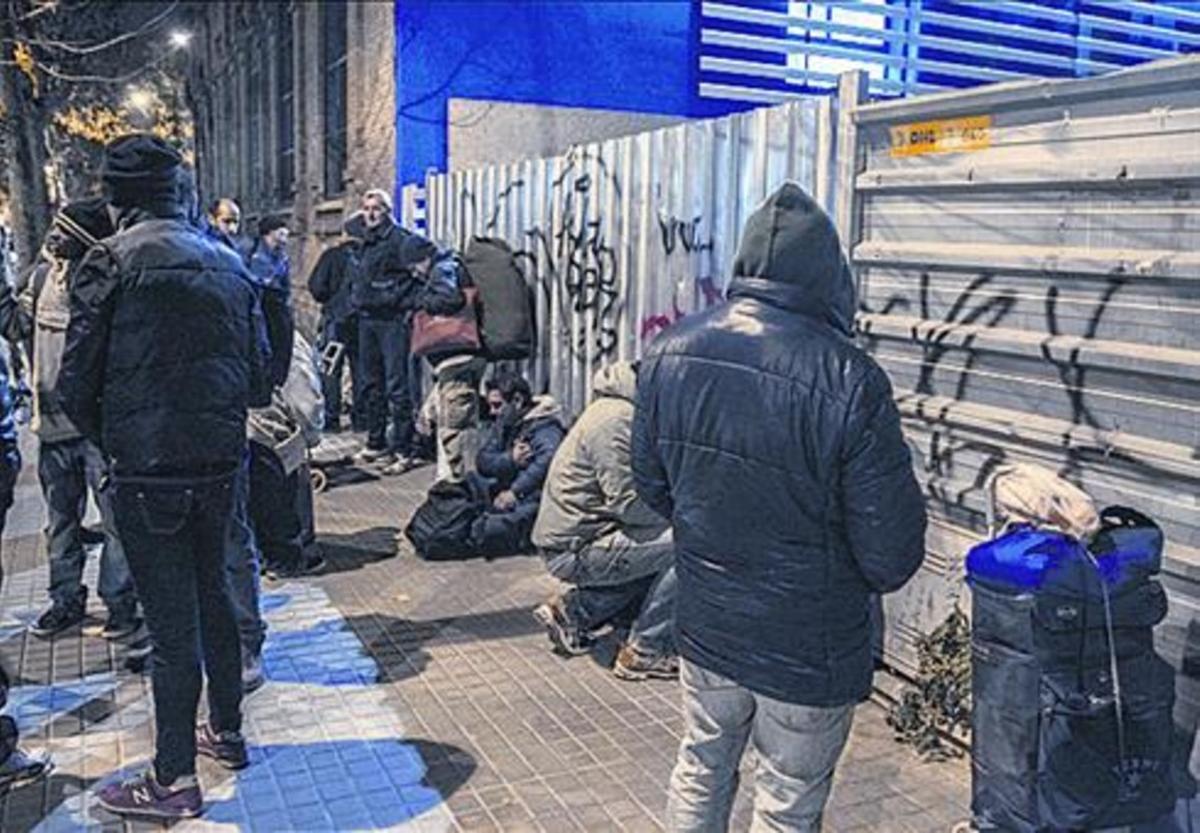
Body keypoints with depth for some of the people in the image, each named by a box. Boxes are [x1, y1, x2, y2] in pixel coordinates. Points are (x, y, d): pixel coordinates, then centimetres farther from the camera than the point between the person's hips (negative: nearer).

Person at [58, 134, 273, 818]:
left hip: (148, 470, -5)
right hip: (221, 459, 6)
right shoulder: (228, 261, 8)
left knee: (171, 617, 1)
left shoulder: (112, 261, -9)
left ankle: (175, 780, 13)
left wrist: (109, 440, 8)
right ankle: (227, 732, 35)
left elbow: (78, 383, -8)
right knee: (211, 593, 20)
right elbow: (260, 373, 9)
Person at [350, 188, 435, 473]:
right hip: (367, 320, 9)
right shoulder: (366, 242, 17)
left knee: (396, 387, -8)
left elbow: (430, 255, -19)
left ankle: (403, 451, -4)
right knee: (371, 385, 15)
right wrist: (357, 300, 15)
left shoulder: (400, 239, -9)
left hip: (393, 320, -9)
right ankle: (376, 444, 26)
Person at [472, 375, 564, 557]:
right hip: (505, 495, 8)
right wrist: (510, 459, -16)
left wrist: (516, 491, -32)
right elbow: (482, 462, 4)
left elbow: (547, 460, -28)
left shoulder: (544, 426, -8)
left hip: (532, 498, -8)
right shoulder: (504, 422, 14)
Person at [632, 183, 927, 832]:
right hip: (809, 653, -4)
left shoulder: (668, 354, -10)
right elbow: (893, 559, -20)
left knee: (701, 768, 27)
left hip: (703, 626, 5)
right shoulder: (850, 382, -27)